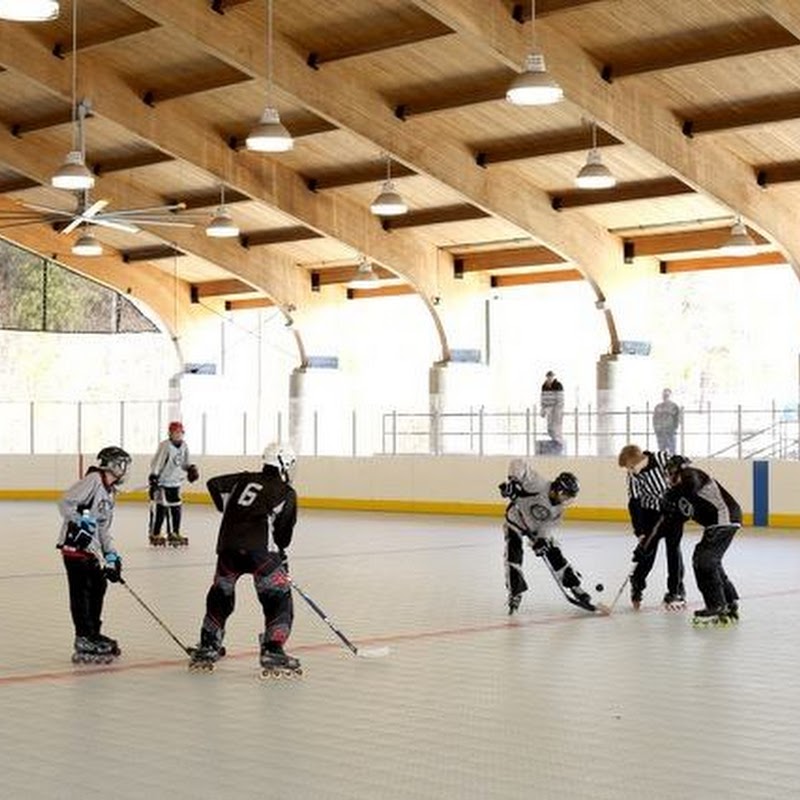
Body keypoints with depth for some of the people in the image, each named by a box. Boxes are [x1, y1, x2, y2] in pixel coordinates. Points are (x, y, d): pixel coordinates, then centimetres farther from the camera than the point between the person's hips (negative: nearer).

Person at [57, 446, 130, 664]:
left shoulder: (110, 492, 18)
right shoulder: (93, 480, -12)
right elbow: (65, 503, -20)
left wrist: (112, 555, 9)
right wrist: (80, 522, -27)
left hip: (92, 549, 10)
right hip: (75, 545, -10)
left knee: (98, 587, 15)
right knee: (81, 592, -7)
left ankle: (93, 634, 27)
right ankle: (84, 642, -5)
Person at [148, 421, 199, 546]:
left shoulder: (183, 446, 7)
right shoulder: (165, 446, -16)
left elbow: (185, 462, 19)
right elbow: (157, 462, -18)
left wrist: (191, 469, -1)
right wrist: (153, 477, -24)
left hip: (175, 483, 7)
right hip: (162, 482, -7)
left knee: (176, 508, 8)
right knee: (161, 508, -9)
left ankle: (174, 533, 19)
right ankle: (154, 535, -1)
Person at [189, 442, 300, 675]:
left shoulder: (245, 480, 22)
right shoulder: (287, 493, 8)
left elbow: (215, 484, 17)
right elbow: (284, 533, 7)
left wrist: (228, 510, 28)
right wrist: (280, 556, 23)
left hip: (228, 546, 5)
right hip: (260, 549, -5)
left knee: (220, 596, 22)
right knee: (279, 600, 3)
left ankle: (207, 647, 27)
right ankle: (272, 652, -7)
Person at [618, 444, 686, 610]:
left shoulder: (663, 458, -23)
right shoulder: (633, 476, -15)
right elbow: (634, 503, -14)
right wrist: (639, 532, -18)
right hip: (650, 510, 1)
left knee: (673, 549, -4)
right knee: (647, 550, -2)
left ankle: (676, 591, 7)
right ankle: (636, 587, 19)